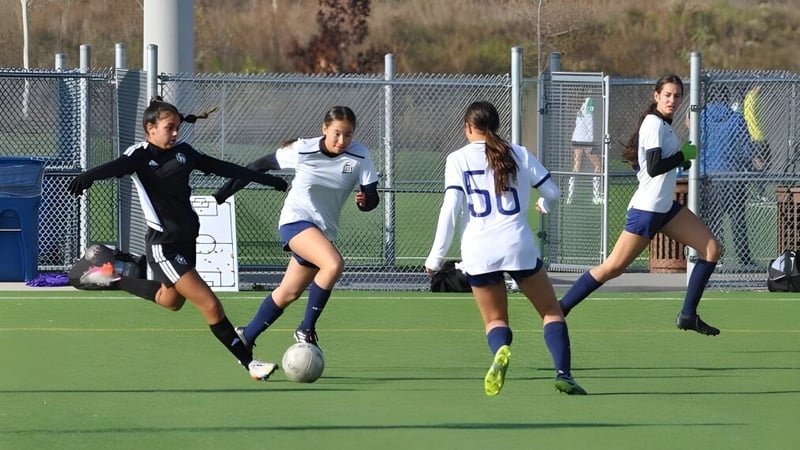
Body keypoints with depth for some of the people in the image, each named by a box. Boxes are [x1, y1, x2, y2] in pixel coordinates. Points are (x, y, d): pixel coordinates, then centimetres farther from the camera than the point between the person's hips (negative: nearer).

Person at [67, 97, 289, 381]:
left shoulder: (183, 152, 6)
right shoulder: (140, 155, -12)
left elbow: (222, 167, 14)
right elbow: (116, 167, -32)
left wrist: (265, 179, 19)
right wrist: (89, 176, -53)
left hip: (186, 239, 8)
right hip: (164, 247, -8)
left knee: (171, 301, 29)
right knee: (209, 305, -11)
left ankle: (117, 281, 47)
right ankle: (248, 362, -3)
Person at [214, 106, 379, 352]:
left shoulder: (360, 156, -11)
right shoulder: (303, 150, -14)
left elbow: (372, 197, -11)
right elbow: (262, 165, -1)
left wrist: (366, 200, -35)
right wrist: (226, 191, 3)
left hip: (323, 230, 4)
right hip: (296, 220, -4)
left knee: (288, 293, 13)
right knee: (333, 264, -30)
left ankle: (247, 336, 34)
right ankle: (306, 329, -17)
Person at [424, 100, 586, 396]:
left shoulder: (458, 160, 3)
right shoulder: (518, 155, 8)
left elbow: (450, 208, -5)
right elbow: (553, 191, 12)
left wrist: (436, 256, -1)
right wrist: (544, 203, 37)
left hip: (478, 252, 0)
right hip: (518, 246, 0)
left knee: (495, 320, 13)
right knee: (551, 312, 12)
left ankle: (500, 351, -21)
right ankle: (563, 373, -6)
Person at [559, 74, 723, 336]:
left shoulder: (664, 124, 12)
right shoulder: (654, 123, -15)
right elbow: (654, 167, -24)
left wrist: (683, 158, 3)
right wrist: (684, 155, -13)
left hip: (666, 207, 9)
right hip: (647, 208, -9)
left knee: (711, 249, 3)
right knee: (613, 268, -8)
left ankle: (688, 315, 6)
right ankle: (559, 309, 1)